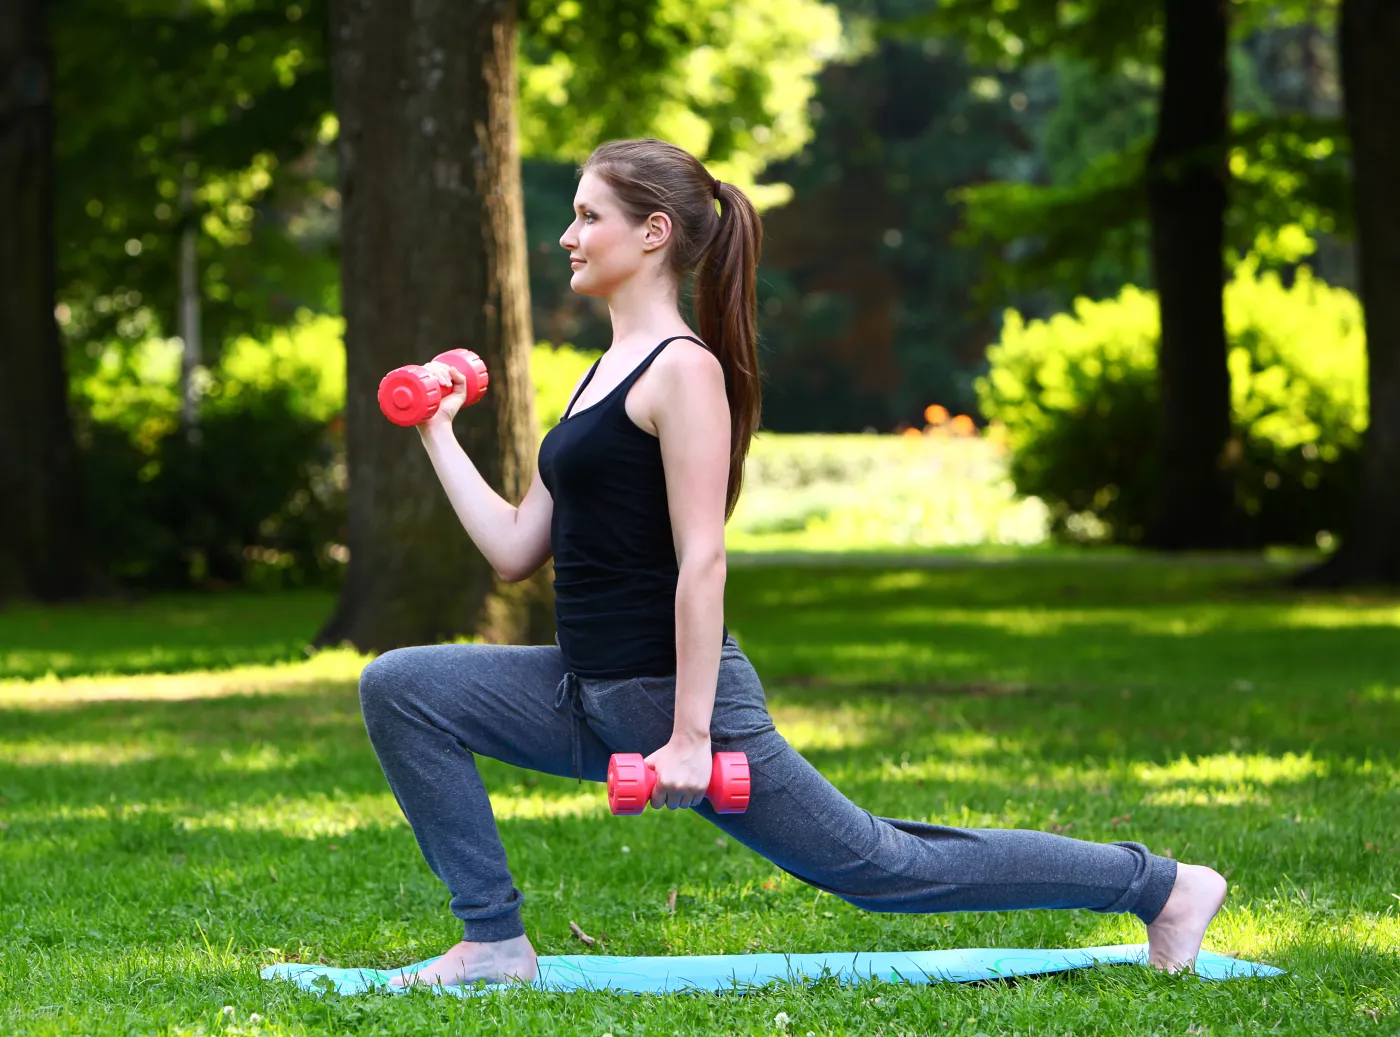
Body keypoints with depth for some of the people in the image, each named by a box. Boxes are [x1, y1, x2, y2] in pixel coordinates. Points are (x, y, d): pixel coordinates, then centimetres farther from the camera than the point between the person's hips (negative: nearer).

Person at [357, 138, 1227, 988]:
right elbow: (515, 549, 15)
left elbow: (702, 562, -20)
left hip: (673, 689, -9)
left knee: (874, 864, -1)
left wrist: (690, 736, -24)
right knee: (401, 689, 1)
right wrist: (440, 433, 15)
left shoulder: (683, 369, -14)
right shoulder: (609, 375, 15)